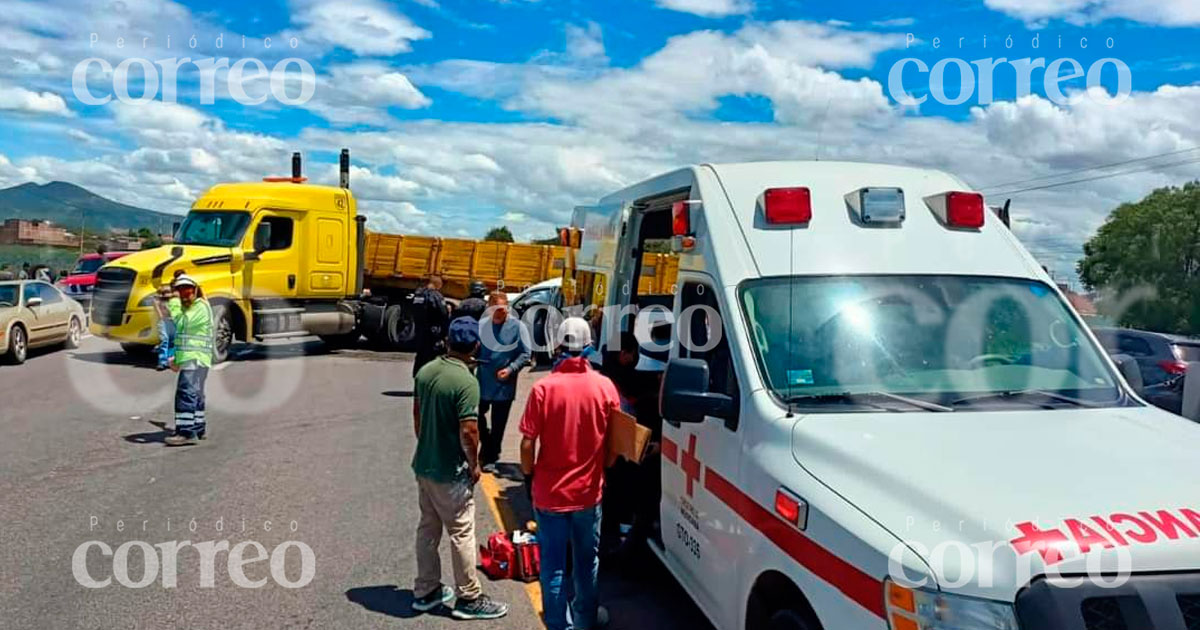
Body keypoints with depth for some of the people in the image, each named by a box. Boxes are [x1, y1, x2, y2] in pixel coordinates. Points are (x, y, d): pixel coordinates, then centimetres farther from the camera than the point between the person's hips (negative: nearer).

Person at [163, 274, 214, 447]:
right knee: (195, 394, 15)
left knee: (186, 393, -17)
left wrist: (174, 305, -9)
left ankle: (187, 432, -21)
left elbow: (182, 324, -19)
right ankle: (198, 428, 24)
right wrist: (176, 358, 18)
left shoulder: (201, 307, -9)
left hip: (195, 359, -10)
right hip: (188, 359, 10)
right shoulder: (186, 308, 22)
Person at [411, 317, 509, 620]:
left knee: (427, 528, 18)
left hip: (423, 465, 8)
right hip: (450, 472, -8)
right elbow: (468, 431, -23)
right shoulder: (466, 382, -23)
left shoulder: (425, 371, 1)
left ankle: (425, 591, 30)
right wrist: (474, 465, -8)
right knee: (461, 533, 5)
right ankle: (469, 599, 17)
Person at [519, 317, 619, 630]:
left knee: (553, 564, 11)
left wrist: (528, 475, 5)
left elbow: (528, 443, -13)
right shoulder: (605, 387, -9)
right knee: (586, 562, 19)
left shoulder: (543, 388, -15)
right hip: (589, 491, 2)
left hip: (549, 492, -2)